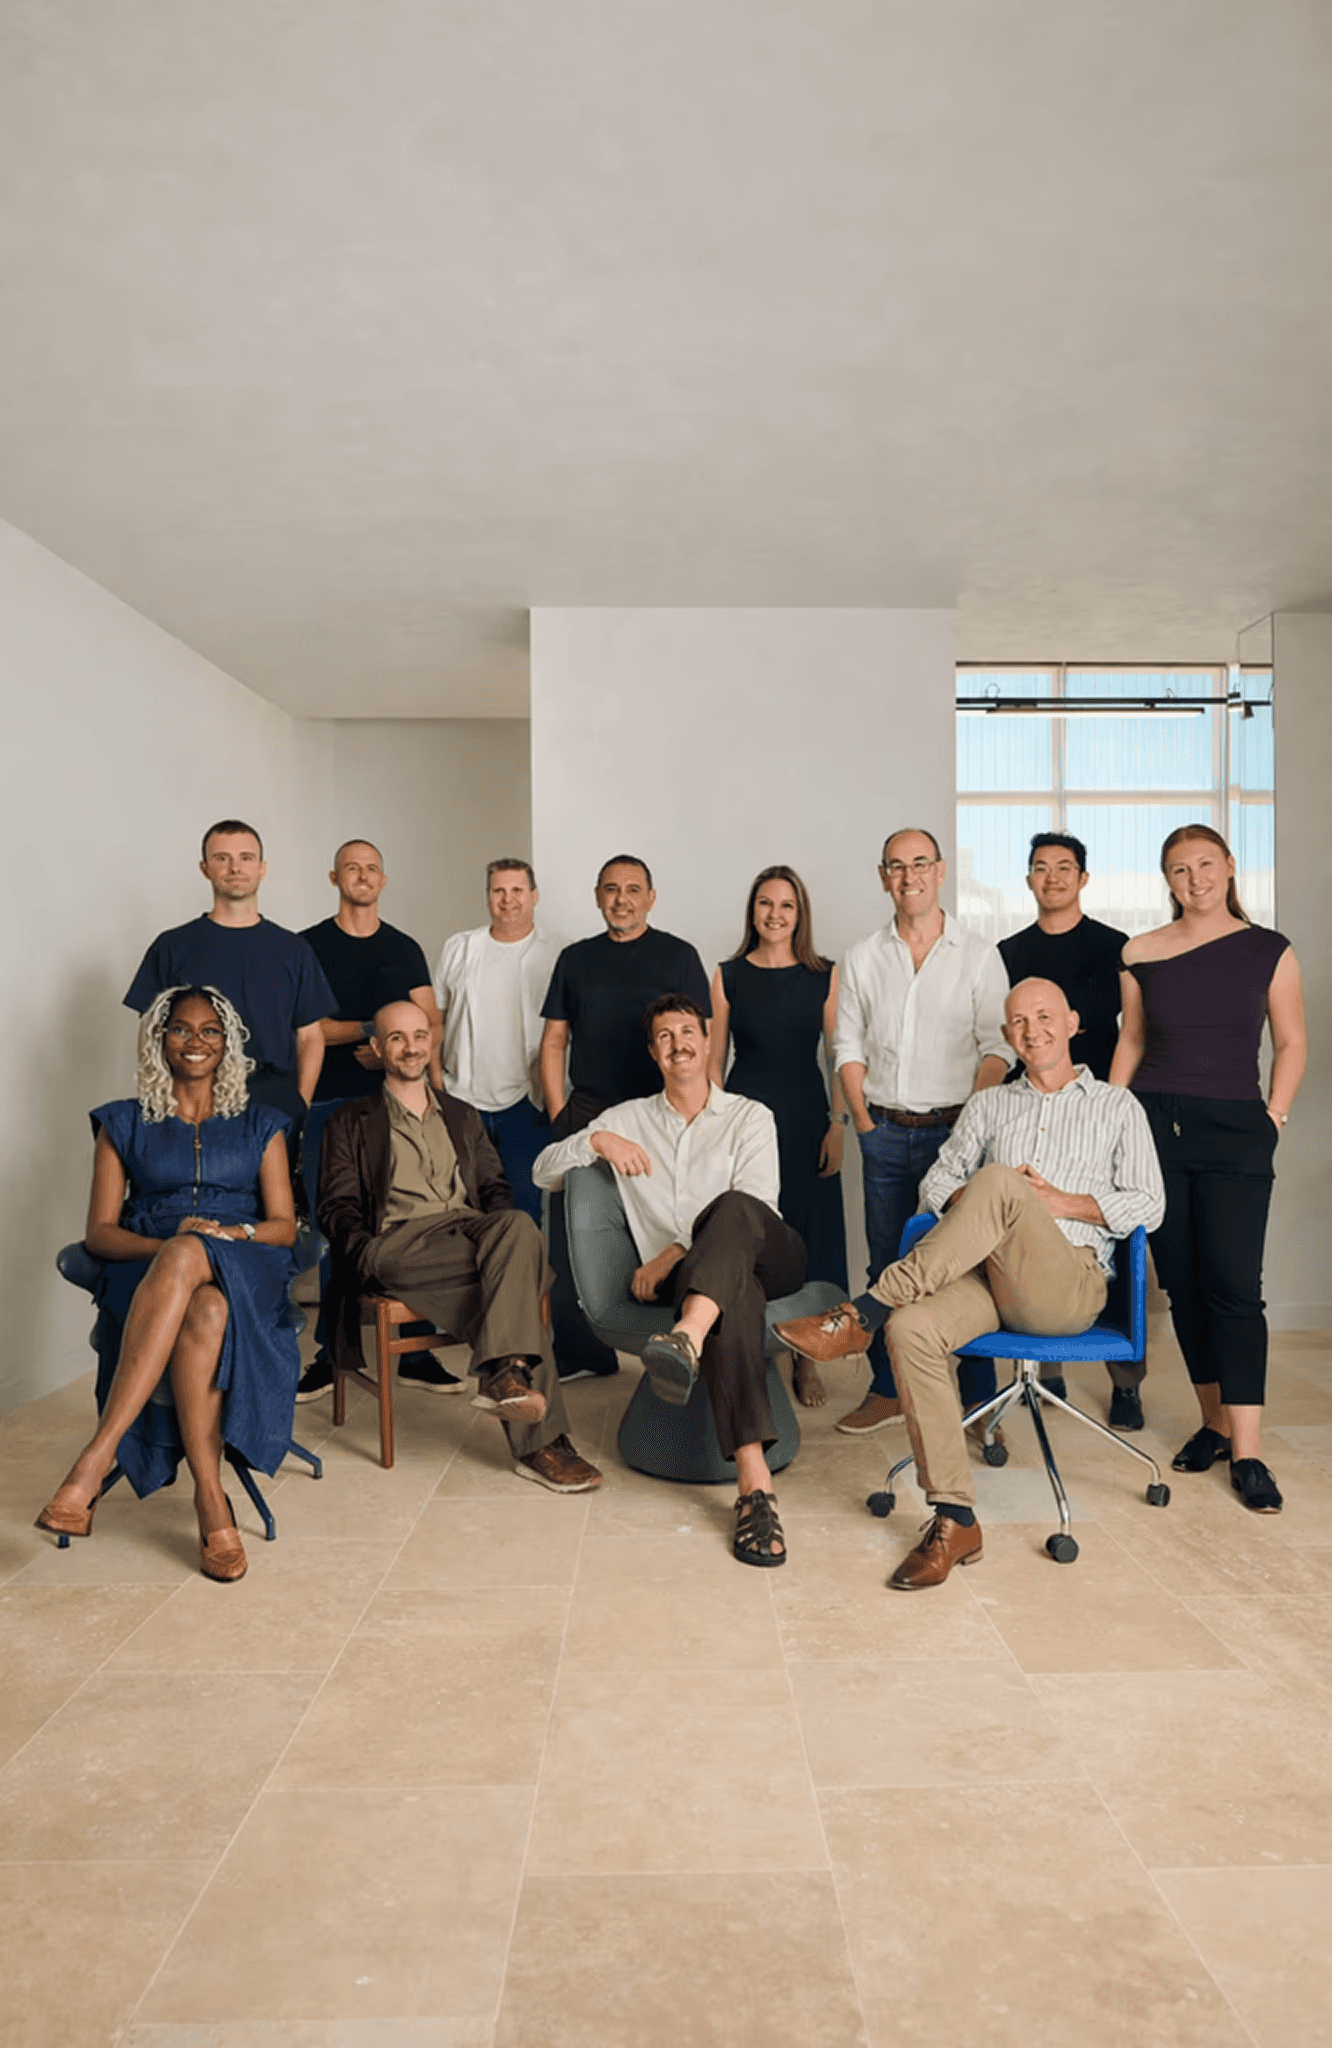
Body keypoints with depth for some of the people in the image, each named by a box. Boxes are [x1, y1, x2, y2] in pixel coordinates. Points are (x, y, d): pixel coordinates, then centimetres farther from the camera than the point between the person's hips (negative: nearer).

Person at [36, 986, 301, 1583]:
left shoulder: (259, 1125, 19)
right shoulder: (124, 1125, 19)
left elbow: (284, 1226, 10)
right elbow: (99, 1233, 8)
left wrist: (227, 1233, -12)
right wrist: (167, 1243, -13)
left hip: (245, 1275, 0)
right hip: (148, 1274, 0)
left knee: (202, 1302, -39)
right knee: (201, 1316, -39)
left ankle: (98, 1455, -37)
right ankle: (211, 1500, -38)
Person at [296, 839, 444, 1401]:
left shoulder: (404, 949, 14)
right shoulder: (309, 946, 6)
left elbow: (431, 1026, 8)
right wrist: (367, 1028, -12)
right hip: (328, 1103, -2)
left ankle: (414, 1351, 9)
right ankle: (330, 1351, 10)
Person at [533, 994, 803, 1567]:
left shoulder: (750, 1116, 16)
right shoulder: (629, 1118, 22)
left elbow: (755, 1205, 0)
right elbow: (544, 1171, 17)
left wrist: (674, 1253, -10)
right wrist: (596, 1140, -4)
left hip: (767, 1256, 0)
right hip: (688, 1279, 0)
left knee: (732, 1210, -36)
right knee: (735, 1290, -38)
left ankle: (688, 1341, -59)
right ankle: (754, 1482, -48)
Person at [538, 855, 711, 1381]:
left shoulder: (678, 956, 4)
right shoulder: (576, 958, 13)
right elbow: (554, 1041, 12)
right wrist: (559, 1115, 2)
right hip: (583, 1115, 3)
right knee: (570, 1237, 3)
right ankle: (581, 1354, 15)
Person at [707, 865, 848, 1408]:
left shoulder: (824, 976, 3)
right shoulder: (728, 976, 3)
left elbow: (839, 1056, 3)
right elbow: (715, 1061, 5)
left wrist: (838, 1124, -5)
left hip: (806, 1119, 0)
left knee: (809, 1233, 5)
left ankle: (805, 1359, 20)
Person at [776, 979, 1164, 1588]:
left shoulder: (1117, 1106, 19)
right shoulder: (988, 1105, 26)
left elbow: (1149, 1205, 9)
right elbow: (936, 1184, 18)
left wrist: (1064, 1203, -5)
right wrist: (974, 1203, -4)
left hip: (1069, 1284, -3)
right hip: (986, 1275, 3)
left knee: (999, 1181, -33)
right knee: (912, 1330, -31)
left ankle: (861, 1314, -32)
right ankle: (954, 1520, -22)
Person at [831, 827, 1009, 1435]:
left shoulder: (978, 956, 3)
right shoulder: (863, 958, 9)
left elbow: (996, 1047, 0)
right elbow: (849, 1046, 9)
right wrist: (864, 1122, 0)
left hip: (955, 1129, -2)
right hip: (885, 1132, 2)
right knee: (886, 1265, 8)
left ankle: (977, 1397, 10)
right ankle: (887, 1390, 19)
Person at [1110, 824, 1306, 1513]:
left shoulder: (1269, 951, 3)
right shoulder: (1142, 954, 6)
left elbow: (1291, 1044, 9)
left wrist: (1275, 1114, -1)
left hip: (1236, 1128, -2)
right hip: (1155, 1122, 2)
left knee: (1233, 1283, -8)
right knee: (1181, 1283, 6)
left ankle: (1246, 1451, -2)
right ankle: (1213, 1422, 20)